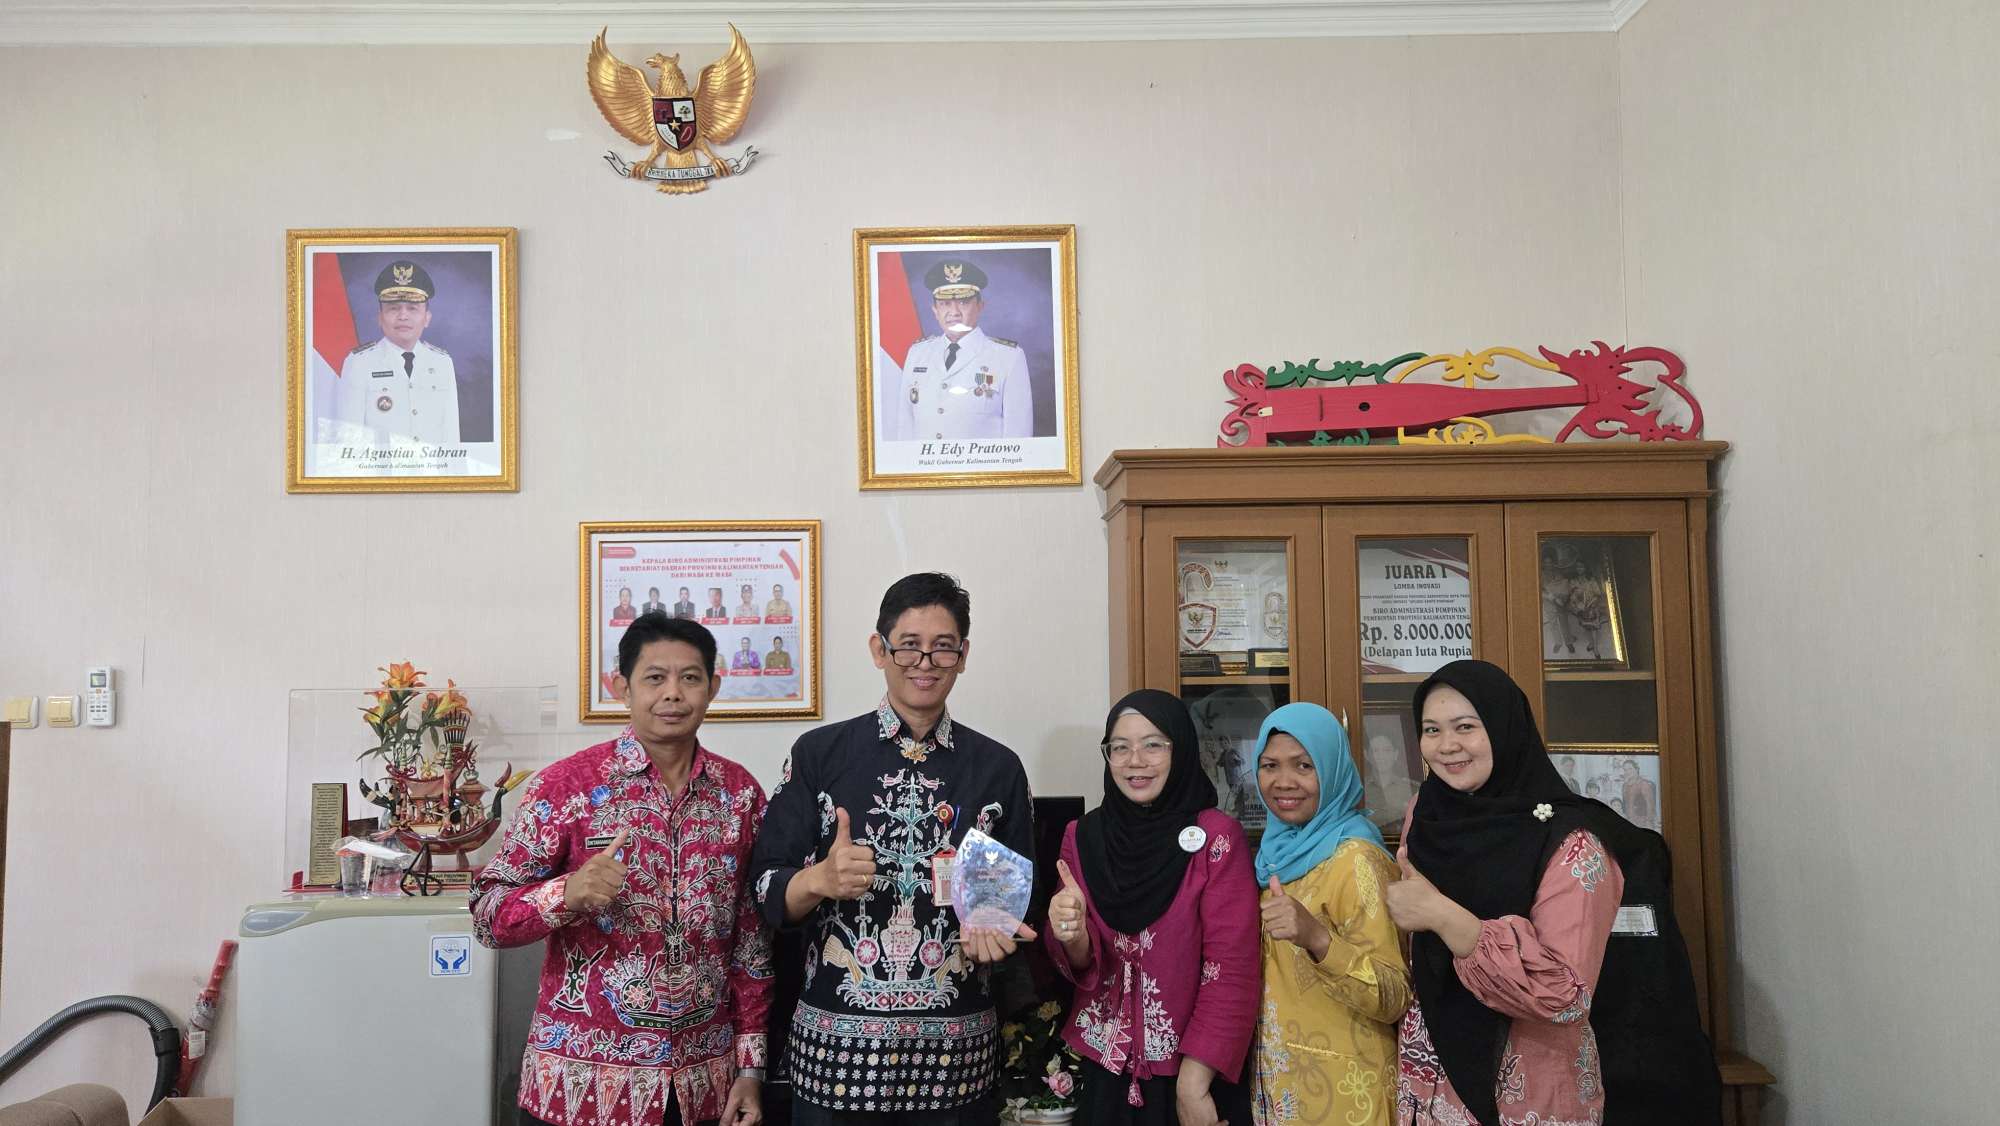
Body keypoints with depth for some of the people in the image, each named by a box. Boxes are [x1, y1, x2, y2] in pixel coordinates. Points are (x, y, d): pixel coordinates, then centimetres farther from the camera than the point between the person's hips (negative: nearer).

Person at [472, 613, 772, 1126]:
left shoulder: (741, 793, 2)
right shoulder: (566, 785, -8)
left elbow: (753, 941, 6)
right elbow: (488, 915, -7)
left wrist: (750, 1065, 4)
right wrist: (567, 893, -26)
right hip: (585, 1079, -3)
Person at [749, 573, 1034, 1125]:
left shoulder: (999, 768, 3)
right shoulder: (818, 753, -1)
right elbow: (766, 890, -2)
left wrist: (995, 928, -9)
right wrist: (821, 880, -21)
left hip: (957, 1046, 2)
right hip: (836, 1043, -1)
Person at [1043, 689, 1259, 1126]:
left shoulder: (1218, 836, -12)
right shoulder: (1083, 836, -2)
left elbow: (1231, 967, -13)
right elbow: (1081, 966, 0)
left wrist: (1194, 1081, -16)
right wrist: (1072, 938, -21)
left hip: (1191, 1072, -3)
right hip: (1103, 1066, 3)